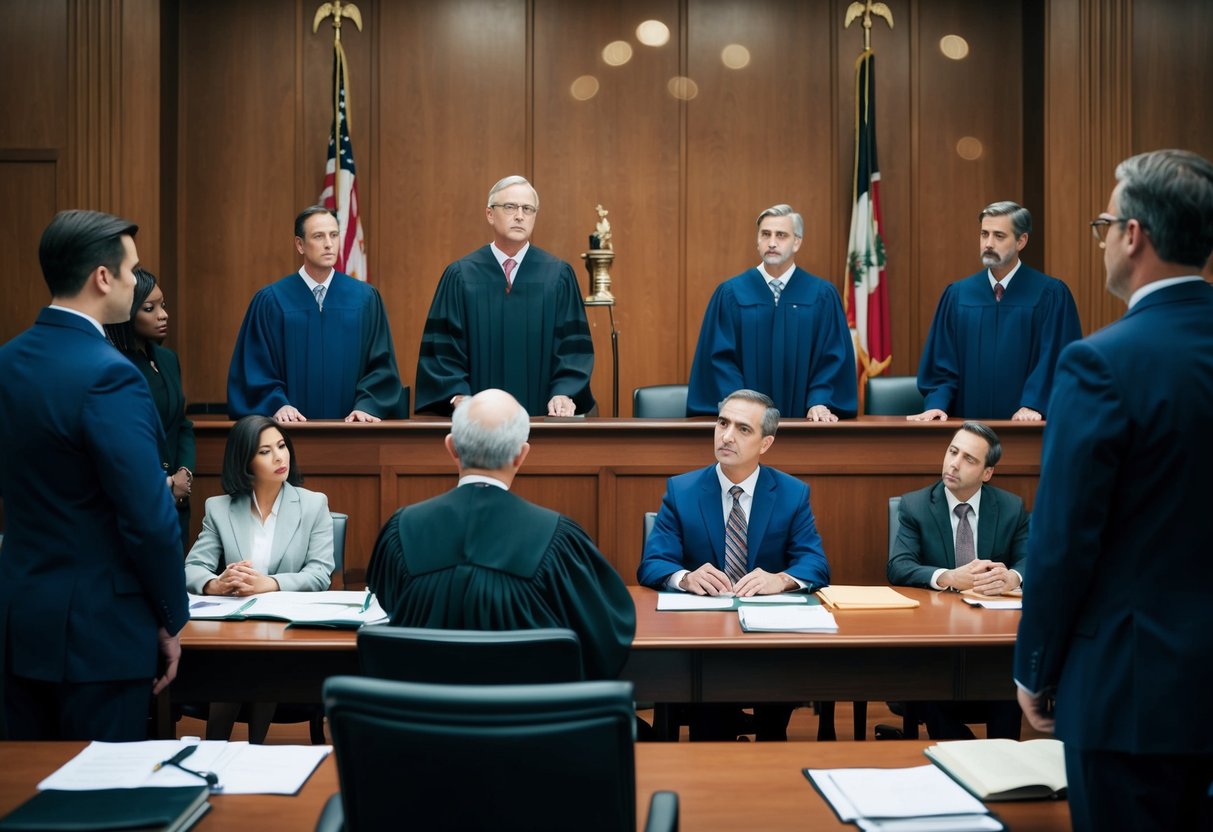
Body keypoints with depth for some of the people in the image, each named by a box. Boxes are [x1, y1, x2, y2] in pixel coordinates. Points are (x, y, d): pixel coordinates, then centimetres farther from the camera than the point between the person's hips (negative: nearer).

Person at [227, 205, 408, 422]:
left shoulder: (365, 298, 2)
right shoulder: (271, 301, -1)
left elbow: (380, 365, 2)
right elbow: (257, 369, 0)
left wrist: (366, 406, -12)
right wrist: (278, 405, -15)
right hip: (293, 427, -1)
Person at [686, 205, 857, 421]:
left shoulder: (823, 295, 1)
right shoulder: (730, 294, 0)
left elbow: (833, 358, 0)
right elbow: (721, 358, -3)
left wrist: (820, 404, -14)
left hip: (803, 419, 1)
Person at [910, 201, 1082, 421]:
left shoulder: (1051, 294, -2)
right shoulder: (957, 295, 6)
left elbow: (1056, 359, -6)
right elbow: (942, 362, 6)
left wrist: (1032, 406, -18)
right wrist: (936, 404, -8)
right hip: (968, 420, 3)